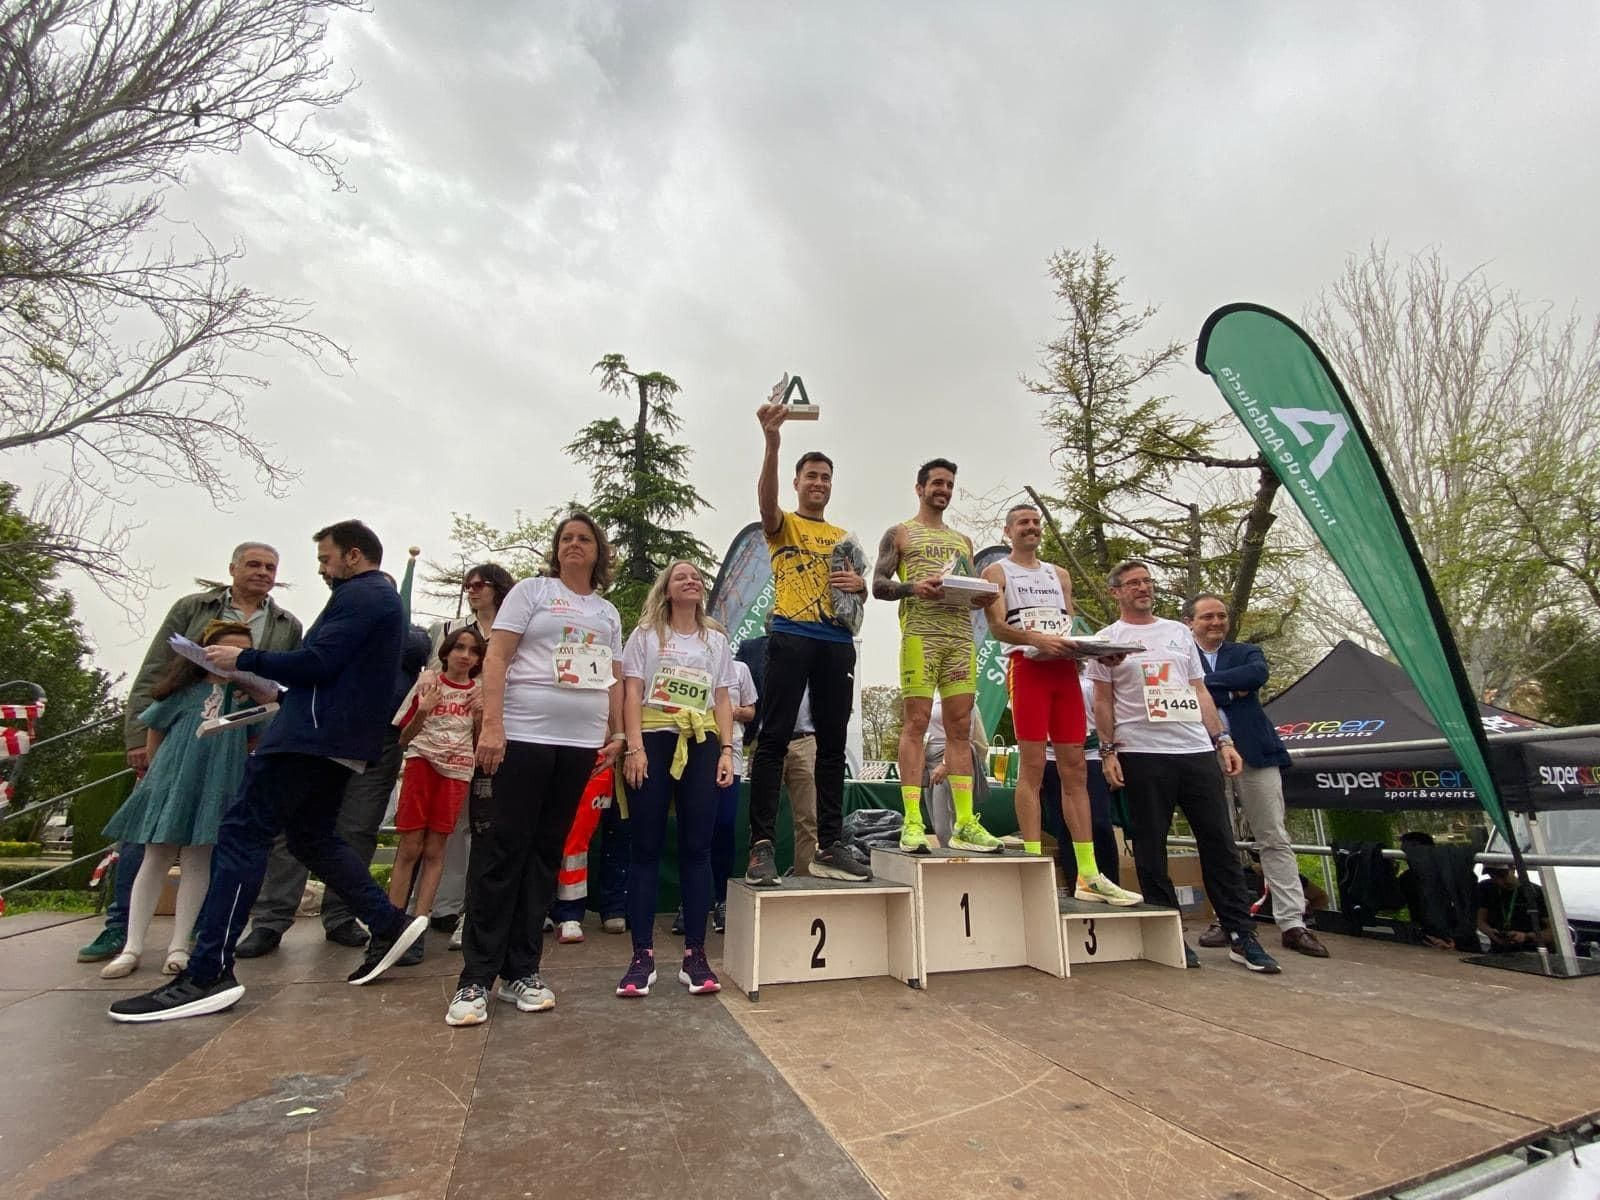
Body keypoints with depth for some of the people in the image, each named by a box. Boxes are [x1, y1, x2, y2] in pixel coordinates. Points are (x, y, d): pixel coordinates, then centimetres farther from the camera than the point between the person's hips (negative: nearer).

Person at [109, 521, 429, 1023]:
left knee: (242, 833, -8)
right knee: (311, 836, 16)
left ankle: (208, 974, -7)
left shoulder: (359, 595, -9)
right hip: (343, 741, 11)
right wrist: (267, 679, 23)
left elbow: (317, 662, -19)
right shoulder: (385, 599, 24)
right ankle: (388, 924, 13)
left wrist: (244, 659, -6)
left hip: (313, 734, -11)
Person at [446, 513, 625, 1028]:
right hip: (524, 736, -4)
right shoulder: (531, 591, 3)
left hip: (581, 743, 5)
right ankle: (475, 980, 10)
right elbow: (496, 658, -5)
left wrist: (616, 732, 10)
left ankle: (521, 971, 20)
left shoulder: (608, 612, 16)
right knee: (500, 854, -1)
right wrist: (491, 725, -14)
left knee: (545, 855, 10)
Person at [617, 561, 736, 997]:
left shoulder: (716, 640, 15)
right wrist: (635, 747, -11)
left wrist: (726, 750, 1)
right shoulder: (645, 635, 9)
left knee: (697, 847, 1)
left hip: (700, 744, 2)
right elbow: (632, 694, 1)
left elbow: (722, 701, 12)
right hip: (653, 740, -2)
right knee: (646, 847, 0)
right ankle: (643, 956, 6)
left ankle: (695, 955, 8)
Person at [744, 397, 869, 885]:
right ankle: (761, 846, -6)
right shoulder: (783, 524, 8)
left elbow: (858, 588, 26)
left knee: (832, 743, 5)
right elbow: (765, 498, -16)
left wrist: (860, 584, 1)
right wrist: (773, 443, -31)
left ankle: (829, 846, 11)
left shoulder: (843, 536, 23)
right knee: (774, 739, -9)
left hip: (838, 642, 5)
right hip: (791, 637, -5)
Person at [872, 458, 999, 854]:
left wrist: (982, 597, -1)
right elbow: (878, 585, 3)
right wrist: (913, 587, -17)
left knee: (960, 727, 1)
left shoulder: (963, 540, 26)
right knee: (915, 723, -8)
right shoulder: (899, 533, 12)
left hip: (961, 636, 5)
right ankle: (913, 822, -7)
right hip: (920, 633, -4)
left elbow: (973, 587, 23)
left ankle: (965, 823, 4)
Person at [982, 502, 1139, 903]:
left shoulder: (1060, 575, 24)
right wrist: (1037, 639, -21)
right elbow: (997, 626, -5)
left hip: (1065, 668, 5)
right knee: (1032, 767, -8)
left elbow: (1071, 626, 20)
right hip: (1027, 666, -5)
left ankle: (1088, 875, 6)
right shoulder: (997, 572, 8)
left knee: (1075, 769, 3)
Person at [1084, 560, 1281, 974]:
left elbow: (1200, 693, 16)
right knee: (1150, 849, 2)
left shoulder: (1179, 632, 17)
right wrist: (1108, 751, -6)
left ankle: (1241, 936, 14)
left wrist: (1223, 740, 8)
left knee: (1220, 842, 5)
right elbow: (1103, 701, 2)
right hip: (1141, 754, -3)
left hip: (1198, 750, 4)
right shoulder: (1108, 639, 5)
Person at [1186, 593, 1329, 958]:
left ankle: (1292, 923, 9)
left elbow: (1258, 673, -9)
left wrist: (1207, 680, -9)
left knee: (1275, 840, 3)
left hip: (1254, 754, 1)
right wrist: (1232, 692, -8)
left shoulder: (1245, 652, 13)